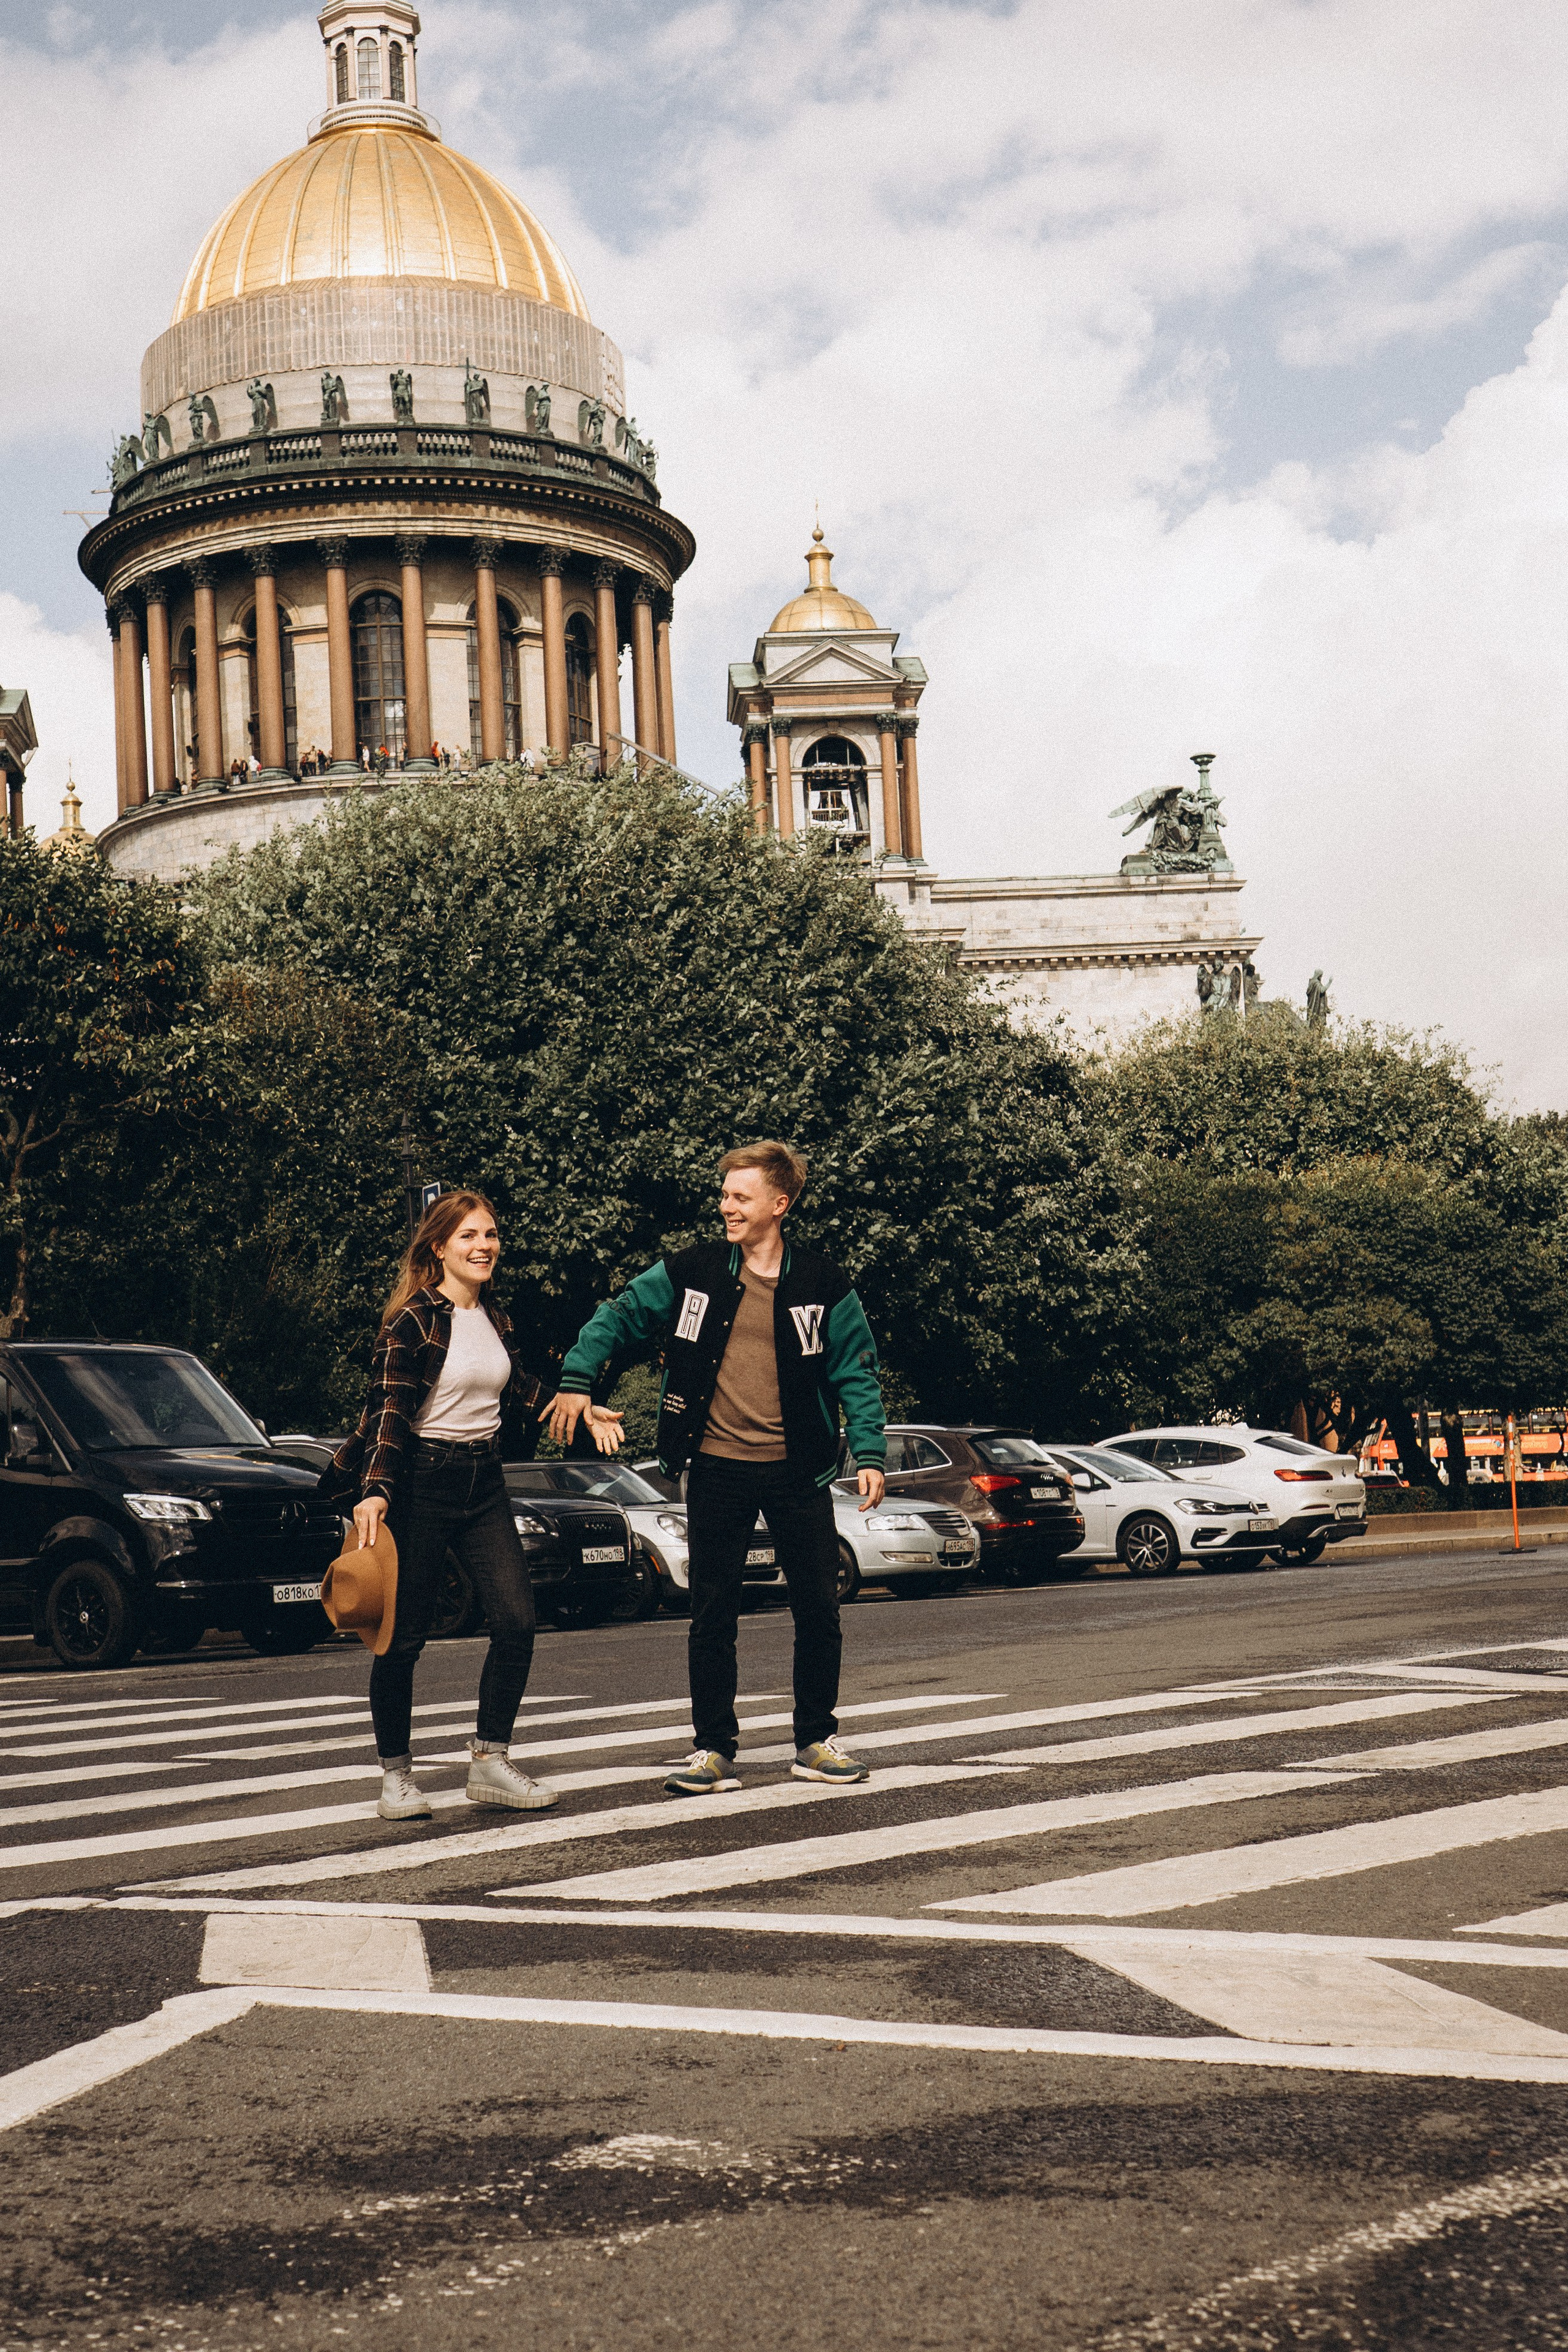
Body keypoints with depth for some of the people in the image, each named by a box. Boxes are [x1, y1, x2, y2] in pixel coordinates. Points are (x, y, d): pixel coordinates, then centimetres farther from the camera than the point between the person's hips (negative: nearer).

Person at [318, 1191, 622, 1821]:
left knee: (517, 1621, -4)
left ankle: (489, 1761, 8)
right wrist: (374, 1491, -27)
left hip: (484, 1484, 6)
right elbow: (387, 1411, -16)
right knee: (405, 1636, 1)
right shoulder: (411, 1322, -11)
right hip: (420, 1481, -6)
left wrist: (579, 1409, 22)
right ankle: (396, 1774, 15)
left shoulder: (496, 1319, 10)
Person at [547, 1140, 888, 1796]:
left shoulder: (823, 1286, -1)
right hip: (717, 1469, 0)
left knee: (819, 1610, 6)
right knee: (713, 1613, 4)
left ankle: (816, 1742, 21)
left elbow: (856, 1373, 2)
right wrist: (577, 1379, -5)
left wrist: (869, 1454, -7)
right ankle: (713, 1750, 12)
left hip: (796, 1470, 0)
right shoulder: (691, 1273, 1)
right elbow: (618, 1318, 7)